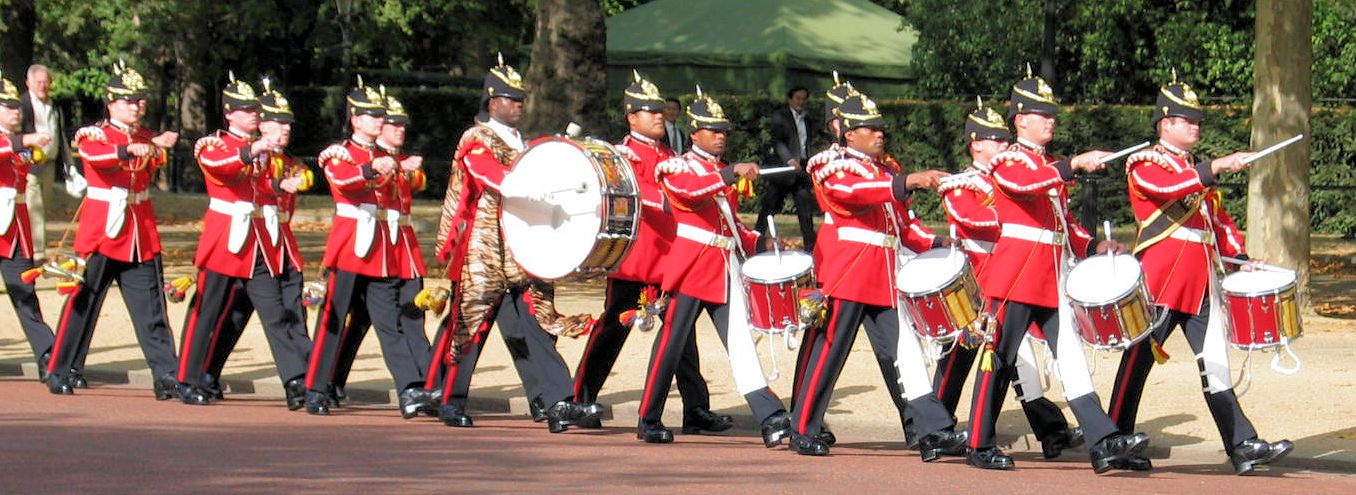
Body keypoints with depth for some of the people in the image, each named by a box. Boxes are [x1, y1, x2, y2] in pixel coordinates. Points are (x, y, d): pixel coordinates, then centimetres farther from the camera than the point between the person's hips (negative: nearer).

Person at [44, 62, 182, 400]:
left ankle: (167, 376, -2)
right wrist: (129, 149, -43)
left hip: (142, 238, 4)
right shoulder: (94, 134, -3)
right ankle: (59, 371, 9)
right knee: (82, 303, 0)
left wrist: (157, 146, -10)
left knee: (151, 308, 1)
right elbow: (92, 153, -25)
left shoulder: (147, 139, 14)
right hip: (101, 232, -4)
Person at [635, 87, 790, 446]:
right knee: (671, 343, 0)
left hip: (725, 269, 6)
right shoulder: (677, 167, -2)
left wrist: (757, 242, 9)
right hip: (691, 266, -6)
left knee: (741, 342, -3)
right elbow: (689, 188, -26)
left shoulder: (724, 174, 21)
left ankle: (770, 419, -13)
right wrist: (733, 173, -38)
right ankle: (648, 422, 9)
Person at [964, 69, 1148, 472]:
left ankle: (1104, 443, -9)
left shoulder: (1053, 169, 21)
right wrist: (1074, 165, -39)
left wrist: (1093, 246, 9)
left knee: (1072, 359, -1)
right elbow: (1023, 183, -27)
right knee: (1000, 359, -1)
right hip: (1016, 274, -7)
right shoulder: (1007, 161, -4)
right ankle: (980, 447, 7)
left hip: (1052, 279, 7)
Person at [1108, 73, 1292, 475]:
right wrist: (1216, 167, -32)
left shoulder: (1198, 172, 23)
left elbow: (1218, 220, 25)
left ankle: (1243, 447, -6)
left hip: (1200, 282, 7)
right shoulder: (1145, 163, -2)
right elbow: (1167, 186, -24)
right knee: (1140, 359, -2)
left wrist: (1240, 256, 9)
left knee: (1215, 361, 0)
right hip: (1159, 280, -7)